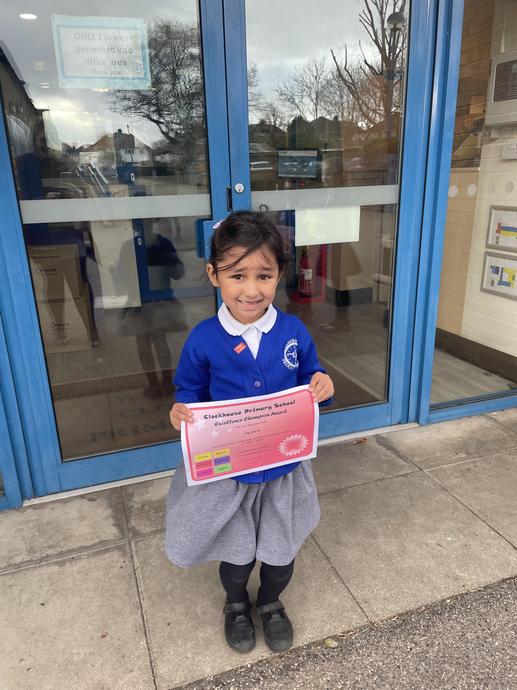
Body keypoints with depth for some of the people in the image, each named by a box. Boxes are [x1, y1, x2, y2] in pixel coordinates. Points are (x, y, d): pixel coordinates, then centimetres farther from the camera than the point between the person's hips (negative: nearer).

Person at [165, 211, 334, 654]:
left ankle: (272, 602, 55)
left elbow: (309, 384, 1)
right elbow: (191, 391, -2)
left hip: (284, 466, 1)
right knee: (236, 551, 23)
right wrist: (182, 412, -23)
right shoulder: (203, 339, -16)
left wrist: (322, 388, -21)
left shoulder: (294, 332, -12)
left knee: (281, 548, 23)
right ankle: (236, 603, 56)